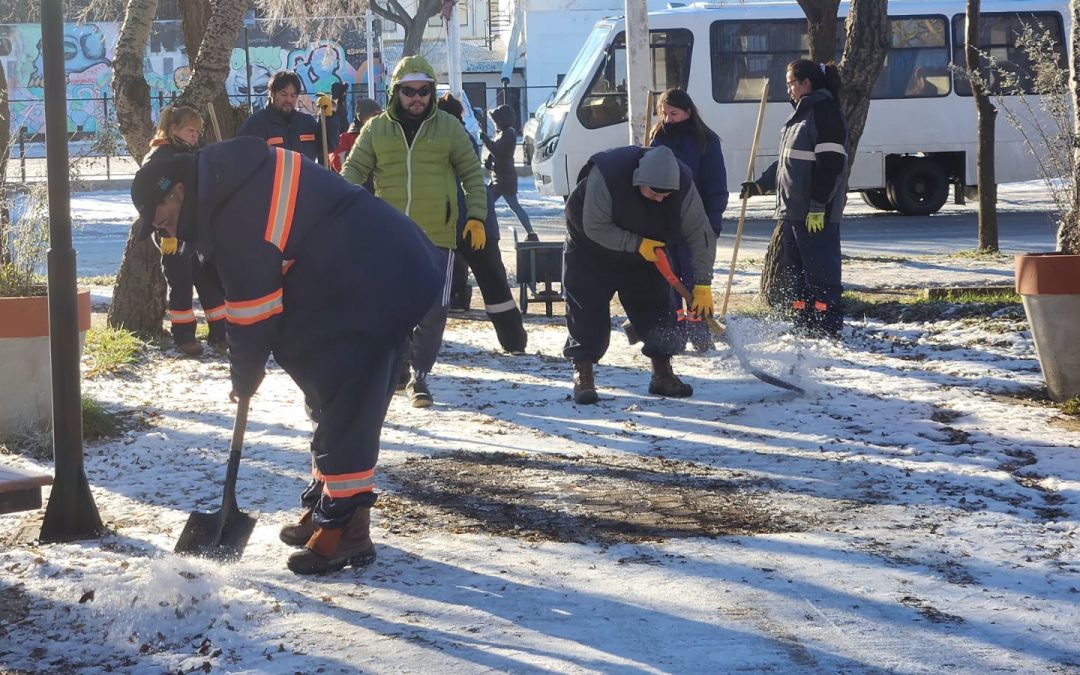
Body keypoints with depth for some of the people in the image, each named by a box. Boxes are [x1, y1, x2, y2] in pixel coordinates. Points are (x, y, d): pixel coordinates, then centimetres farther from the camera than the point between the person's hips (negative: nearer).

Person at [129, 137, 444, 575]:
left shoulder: (236, 217, -20)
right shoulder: (235, 181, 10)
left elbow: (253, 309, -13)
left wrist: (244, 379, 2)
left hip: (377, 290, -11)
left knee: (343, 407, -8)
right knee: (328, 395, 17)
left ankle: (346, 531, -5)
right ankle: (325, 505, 27)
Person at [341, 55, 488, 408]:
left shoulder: (449, 127, 5)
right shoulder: (376, 129, 7)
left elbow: (472, 174, 9)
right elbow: (354, 170, 8)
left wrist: (476, 217, 0)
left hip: (437, 235, -1)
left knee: (432, 310, -5)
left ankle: (419, 375, 4)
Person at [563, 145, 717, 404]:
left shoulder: (682, 185, -26)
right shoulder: (605, 176, -37)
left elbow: (700, 234, -20)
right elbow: (595, 228, -29)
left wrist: (702, 285, -22)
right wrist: (637, 244, -32)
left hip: (646, 249, 4)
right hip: (592, 246, -3)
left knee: (656, 304, 1)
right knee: (587, 309, -9)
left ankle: (662, 373, 11)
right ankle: (583, 375, -2)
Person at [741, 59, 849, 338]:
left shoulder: (825, 113, -12)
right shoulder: (801, 113, 20)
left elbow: (830, 163, -19)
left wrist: (818, 206, -23)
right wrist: (761, 184, 25)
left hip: (816, 213, -10)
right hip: (791, 209, 10)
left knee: (821, 271, -7)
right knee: (793, 271, 13)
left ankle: (829, 328, -4)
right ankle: (802, 324, 21)